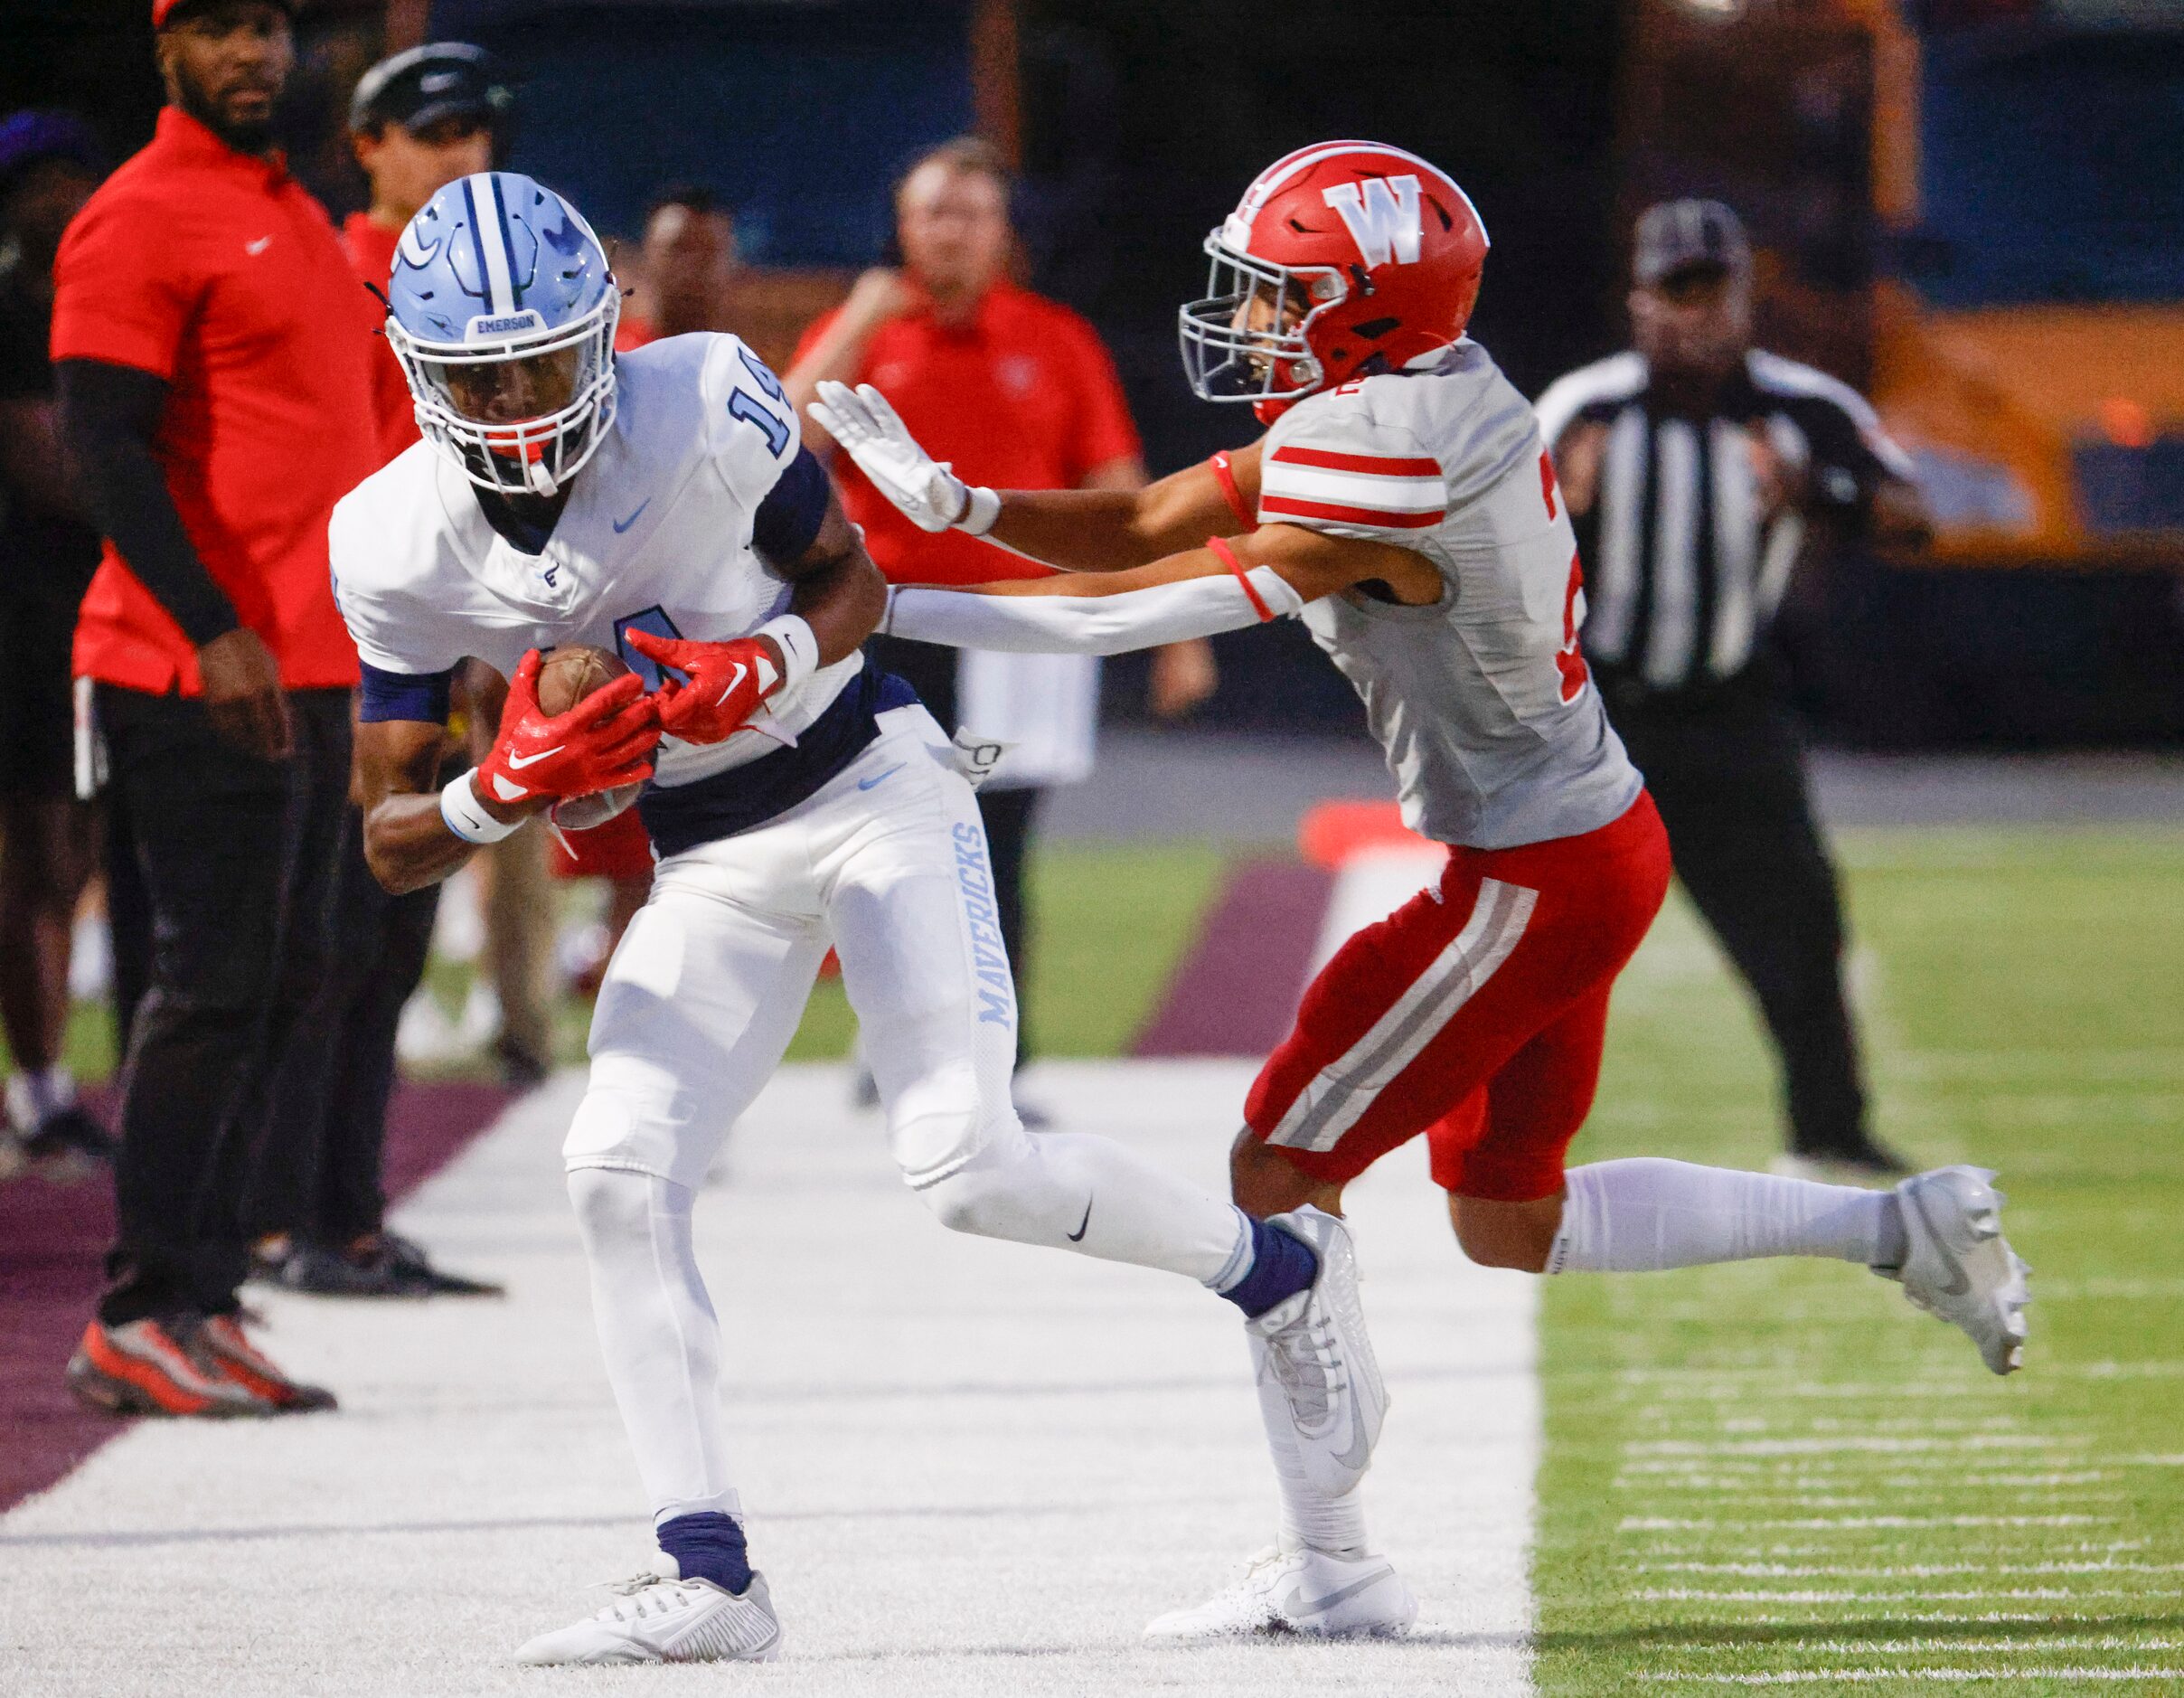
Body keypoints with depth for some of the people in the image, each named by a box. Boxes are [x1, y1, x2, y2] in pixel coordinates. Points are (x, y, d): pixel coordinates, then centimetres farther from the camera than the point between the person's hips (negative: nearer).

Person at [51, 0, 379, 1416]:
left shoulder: (295, 212, 18)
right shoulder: (140, 221, -10)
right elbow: (104, 439, -16)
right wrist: (214, 631, -23)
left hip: (307, 667, 9)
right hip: (203, 674, -9)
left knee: (285, 977, 10)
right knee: (220, 980, -9)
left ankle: (203, 1298, 14)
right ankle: (141, 1321, -5)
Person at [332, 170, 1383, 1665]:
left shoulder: (705, 406, -20)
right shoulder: (400, 545, -12)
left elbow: (853, 584, -4)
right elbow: (393, 841, -7)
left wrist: (761, 668, -25)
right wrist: (508, 789, -29)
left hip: (865, 785, -4)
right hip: (709, 866, 4)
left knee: (965, 1164, -17)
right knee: (620, 1168, -14)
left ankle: (1280, 1269, 9)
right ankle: (707, 1581, -8)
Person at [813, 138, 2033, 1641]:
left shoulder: (1388, 455, -23)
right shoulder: (1383, 411, 6)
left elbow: (1148, 617, -19)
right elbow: (1139, 531, 6)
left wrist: (884, 610, -17)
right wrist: (949, 499, -9)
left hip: (1532, 883, -10)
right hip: (1594, 844, 10)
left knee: (1279, 1172, -4)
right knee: (1509, 1220, 20)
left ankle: (1328, 1568, 0)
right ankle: (1903, 1229, 21)